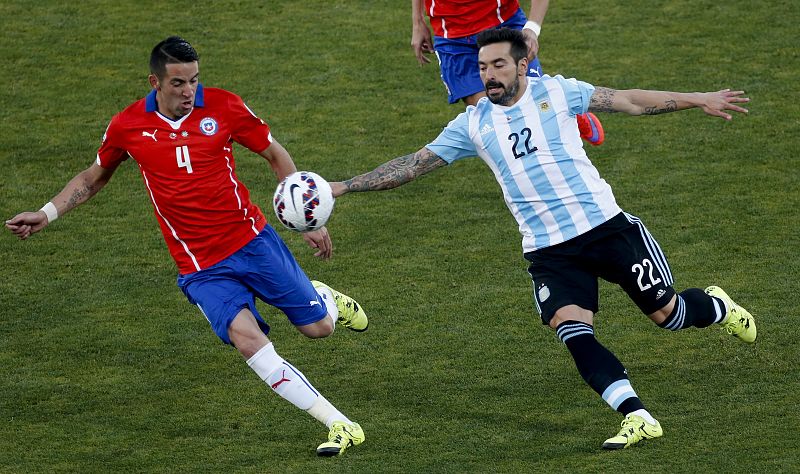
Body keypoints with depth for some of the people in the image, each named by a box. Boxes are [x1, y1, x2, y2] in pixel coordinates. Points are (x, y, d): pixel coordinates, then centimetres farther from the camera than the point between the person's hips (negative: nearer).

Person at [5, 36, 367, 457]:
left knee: (319, 327, 2)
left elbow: (275, 154, 6)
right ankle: (341, 426, -20)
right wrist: (47, 214, 6)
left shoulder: (222, 106, -7)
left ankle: (324, 296, 44)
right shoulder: (128, 126, -4)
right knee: (247, 338, -24)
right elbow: (94, 177, 16)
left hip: (252, 239, 1)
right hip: (201, 268, -1)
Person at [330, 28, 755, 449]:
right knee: (572, 331, -20)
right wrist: (343, 187, -1)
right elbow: (413, 164, 6)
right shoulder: (473, 124, 5)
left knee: (665, 313, 5)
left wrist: (697, 100, 6)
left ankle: (717, 307, 40)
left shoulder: (554, 92, 0)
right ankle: (637, 418, -18)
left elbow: (629, 101, 6)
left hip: (605, 223, -1)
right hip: (548, 251, 2)